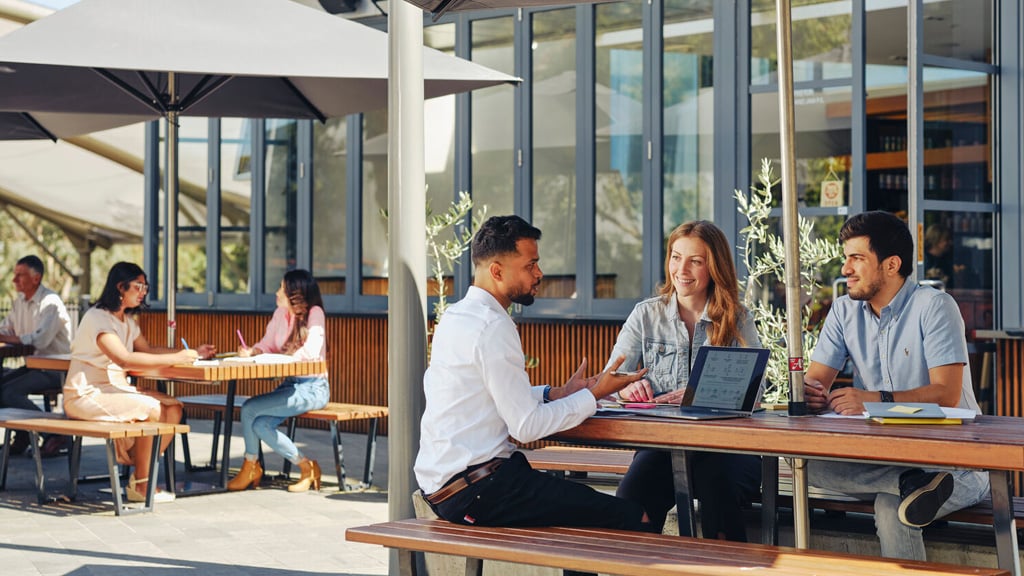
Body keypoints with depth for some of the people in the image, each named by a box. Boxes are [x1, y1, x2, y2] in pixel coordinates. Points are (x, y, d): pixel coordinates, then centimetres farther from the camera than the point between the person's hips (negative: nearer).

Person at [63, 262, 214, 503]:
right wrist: (174, 359, -30)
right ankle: (140, 484, -13)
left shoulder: (127, 320, 14)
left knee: (173, 408, -7)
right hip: (86, 395, -9)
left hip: (115, 389, 9)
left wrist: (193, 353, 3)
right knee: (152, 409, -25)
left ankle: (140, 472, -3)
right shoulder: (98, 318, -17)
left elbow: (148, 349, 16)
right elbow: (124, 359, -29)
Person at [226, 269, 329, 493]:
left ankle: (250, 467, 3)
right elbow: (268, 343, 14)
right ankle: (306, 467, -2)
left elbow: (311, 352, -23)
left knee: (249, 408, -17)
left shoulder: (314, 314, -11)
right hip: (290, 385, 7)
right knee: (260, 425, -16)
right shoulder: (281, 313, 11)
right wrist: (252, 352, -7)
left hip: (312, 388, -7)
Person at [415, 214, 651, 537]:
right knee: (634, 520, -14)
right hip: (475, 487, -10)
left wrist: (555, 394, 14)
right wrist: (593, 395, -5)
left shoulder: (456, 316, 15)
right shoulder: (493, 327, -15)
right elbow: (526, 427, -15)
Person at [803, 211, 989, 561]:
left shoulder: (934, 306, -11)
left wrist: (876, 400, -35)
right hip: (883, 454, 8)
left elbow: (947, 394, -21)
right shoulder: (845, 311, 9)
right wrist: (811, 393, -24)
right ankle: (913, 484, -34)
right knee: (807, 462, -27)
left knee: (890, 507, -42)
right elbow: (815, 380, 3)